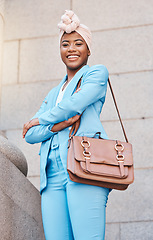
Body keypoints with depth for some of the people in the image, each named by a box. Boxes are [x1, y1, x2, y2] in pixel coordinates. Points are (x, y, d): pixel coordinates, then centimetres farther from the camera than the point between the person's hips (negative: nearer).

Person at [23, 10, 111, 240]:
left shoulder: (97, 73, 13)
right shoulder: (54, 94, 29)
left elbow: (76, 103, -6)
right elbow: (30, 135, 16)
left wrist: (41, 120, 10)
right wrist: (60, 125, -4)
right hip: (53, 175, 6)